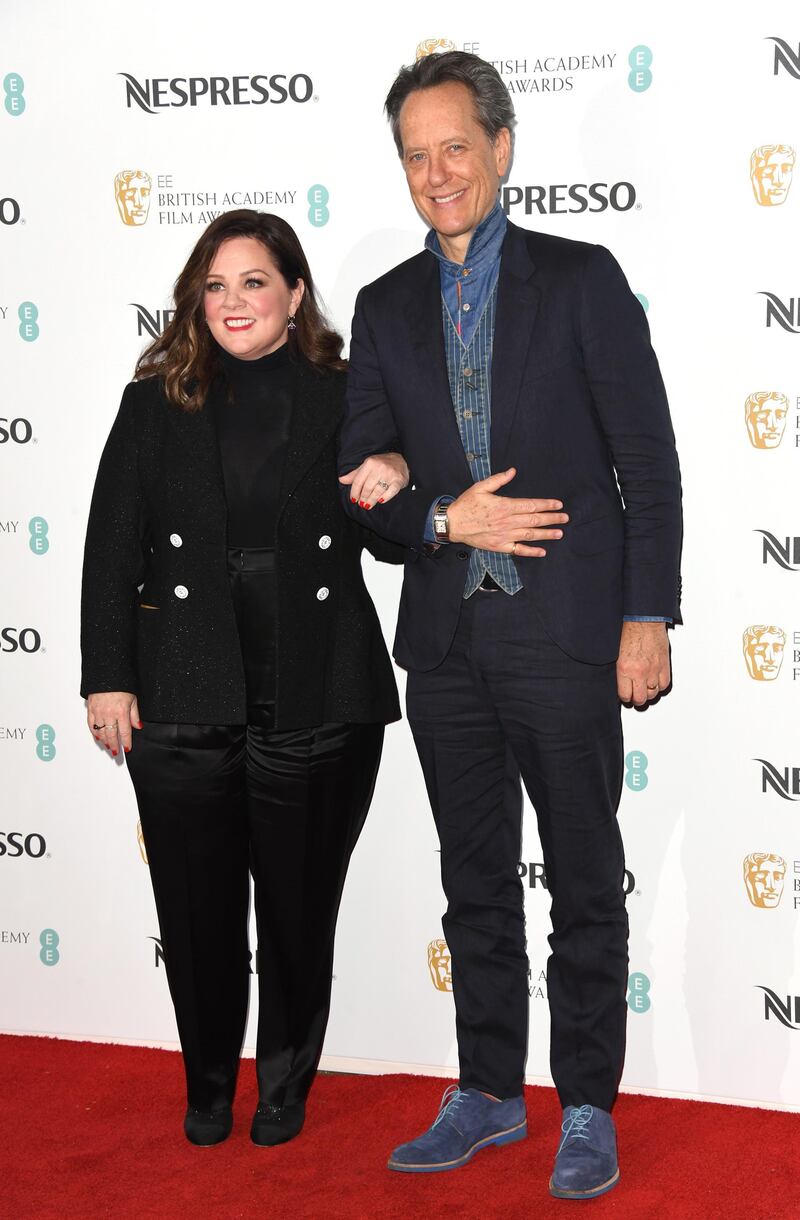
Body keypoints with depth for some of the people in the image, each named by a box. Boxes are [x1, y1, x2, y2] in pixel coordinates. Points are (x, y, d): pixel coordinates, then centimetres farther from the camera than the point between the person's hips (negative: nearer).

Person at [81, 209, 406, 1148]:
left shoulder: (343, 399, 3)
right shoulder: (156, 403, 5)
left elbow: (390, 545, 8)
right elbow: (110, 548, 4)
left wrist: (392, 493, -14)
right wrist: (106, 677, -1)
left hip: (317, 701, 0)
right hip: (184, 700, 1)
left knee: (299, 907, 10)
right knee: (197, 909, 9)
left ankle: (284, 1086, 31)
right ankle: (208, 1087, 31)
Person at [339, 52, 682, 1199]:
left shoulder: (582, 279, 1)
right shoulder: (385, 308, 11)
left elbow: (649, 462, -3)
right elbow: (359, 486, 10)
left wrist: (648, 617, -9)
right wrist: (445, 521, -9)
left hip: (567, 632, -4)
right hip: (447, 639, 4)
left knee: (586, 883, 4)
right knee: (475, 882, 13)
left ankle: (588, 1109, 17)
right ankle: (488, 1093, 26)